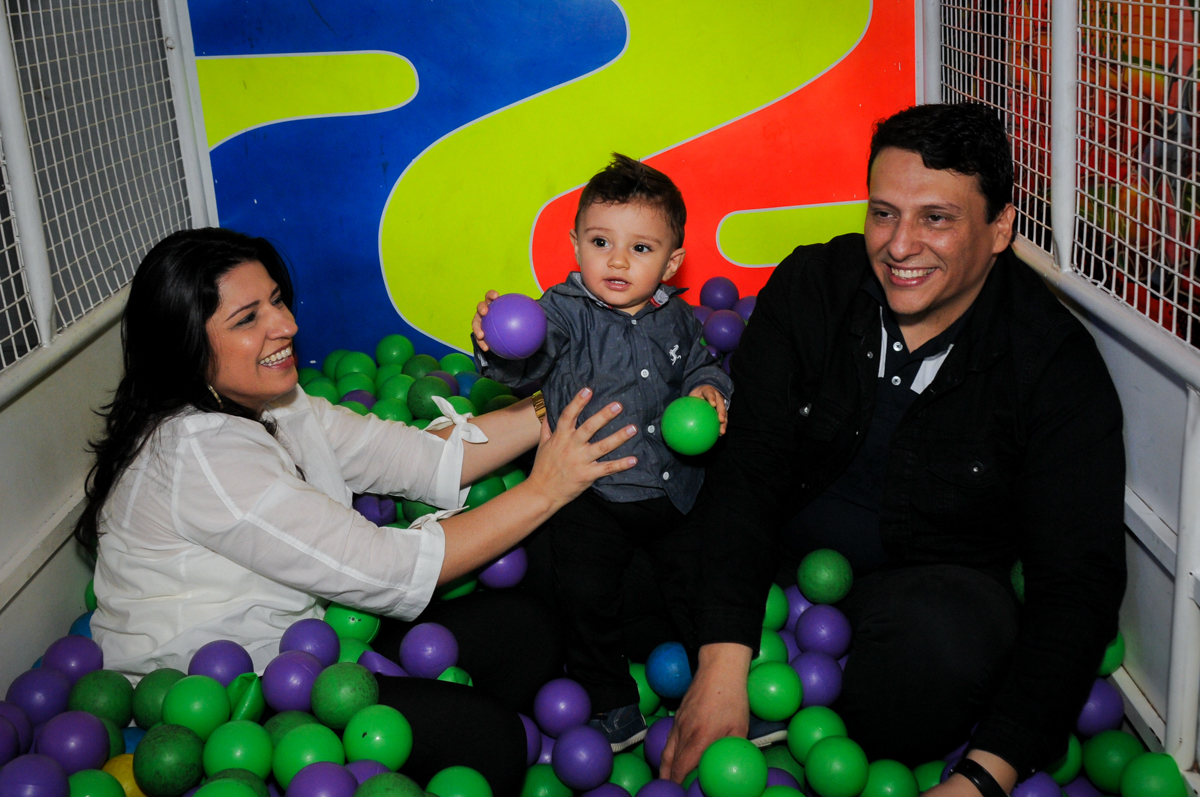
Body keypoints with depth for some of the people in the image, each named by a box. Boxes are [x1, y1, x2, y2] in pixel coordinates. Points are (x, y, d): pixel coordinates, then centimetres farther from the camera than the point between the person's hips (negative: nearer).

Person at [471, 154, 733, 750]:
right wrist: (498, 347, -56)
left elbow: (697, 365, 18)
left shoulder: (675, 320, -1)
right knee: (585, 601, -2)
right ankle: (615, 707, 18)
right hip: (593, 495, -3)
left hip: (674, 489, 3)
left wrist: (707, 391, -4)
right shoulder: (565, 312, -14)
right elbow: (530, 361, -33)